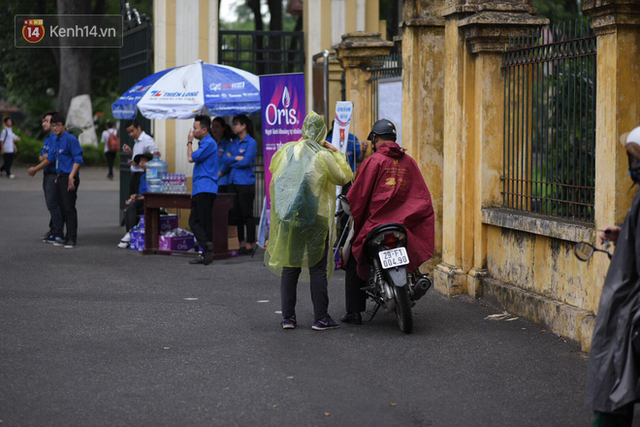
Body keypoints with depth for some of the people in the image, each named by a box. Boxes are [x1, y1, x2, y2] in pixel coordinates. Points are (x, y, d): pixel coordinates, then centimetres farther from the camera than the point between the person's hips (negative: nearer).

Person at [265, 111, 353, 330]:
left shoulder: (286, 151, 2)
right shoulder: (324, 156, -10)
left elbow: (273, 167, 22)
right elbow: (345, 177, -1)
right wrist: (336, 153, 7)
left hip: (288, 219, 3)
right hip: (315, 220, -3)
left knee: (289, 267, 9)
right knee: (318, 268, 3)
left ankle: (288, 317, 9)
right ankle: (321, 318, 3)